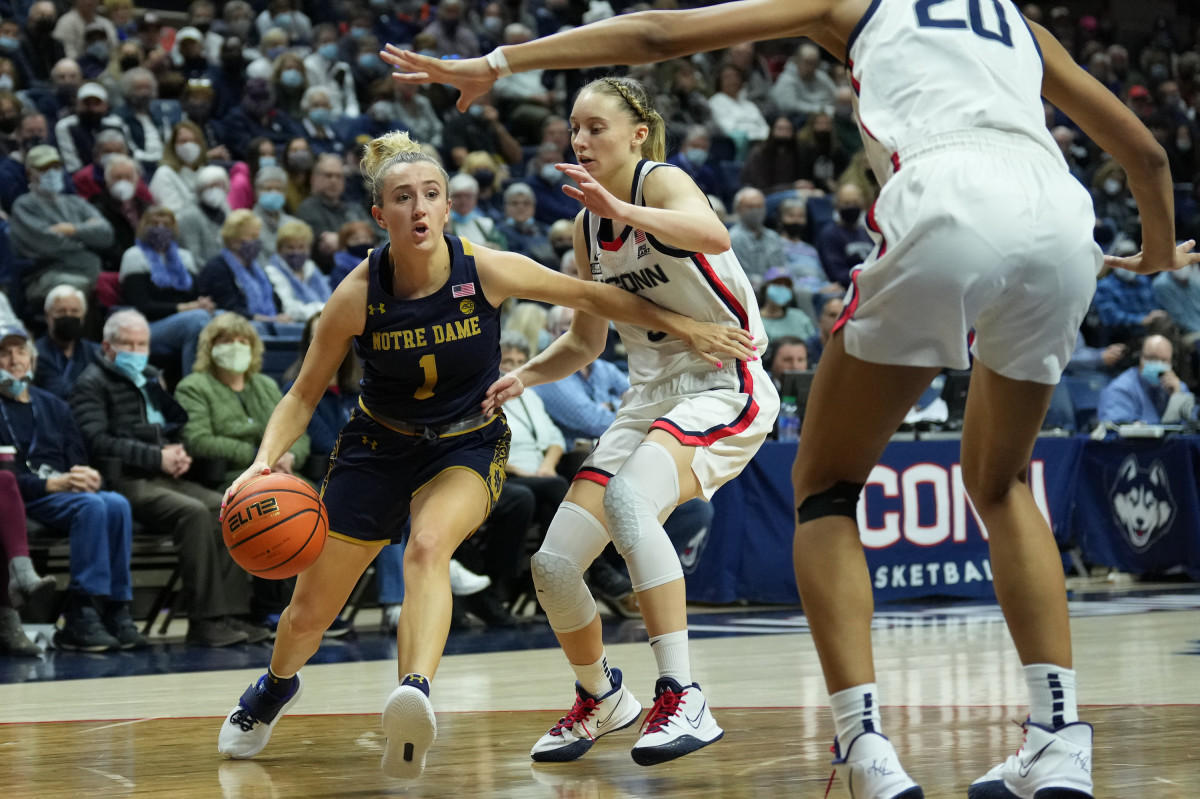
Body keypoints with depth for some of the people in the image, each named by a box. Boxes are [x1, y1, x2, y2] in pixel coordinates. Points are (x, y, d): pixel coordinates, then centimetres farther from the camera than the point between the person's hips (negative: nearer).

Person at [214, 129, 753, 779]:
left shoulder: (486, 271, -20)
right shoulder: (357, 296, -19)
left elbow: (590, 296, -5)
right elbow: (304, 395, -9)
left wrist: (682, 326, -6)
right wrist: (265, 460, -26)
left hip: (468, 446, -1)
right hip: (379, 448, 2)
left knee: (427, 546, -36)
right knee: (308, 614, 8)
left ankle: (414, 696, -53)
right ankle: (275, 689, 42)